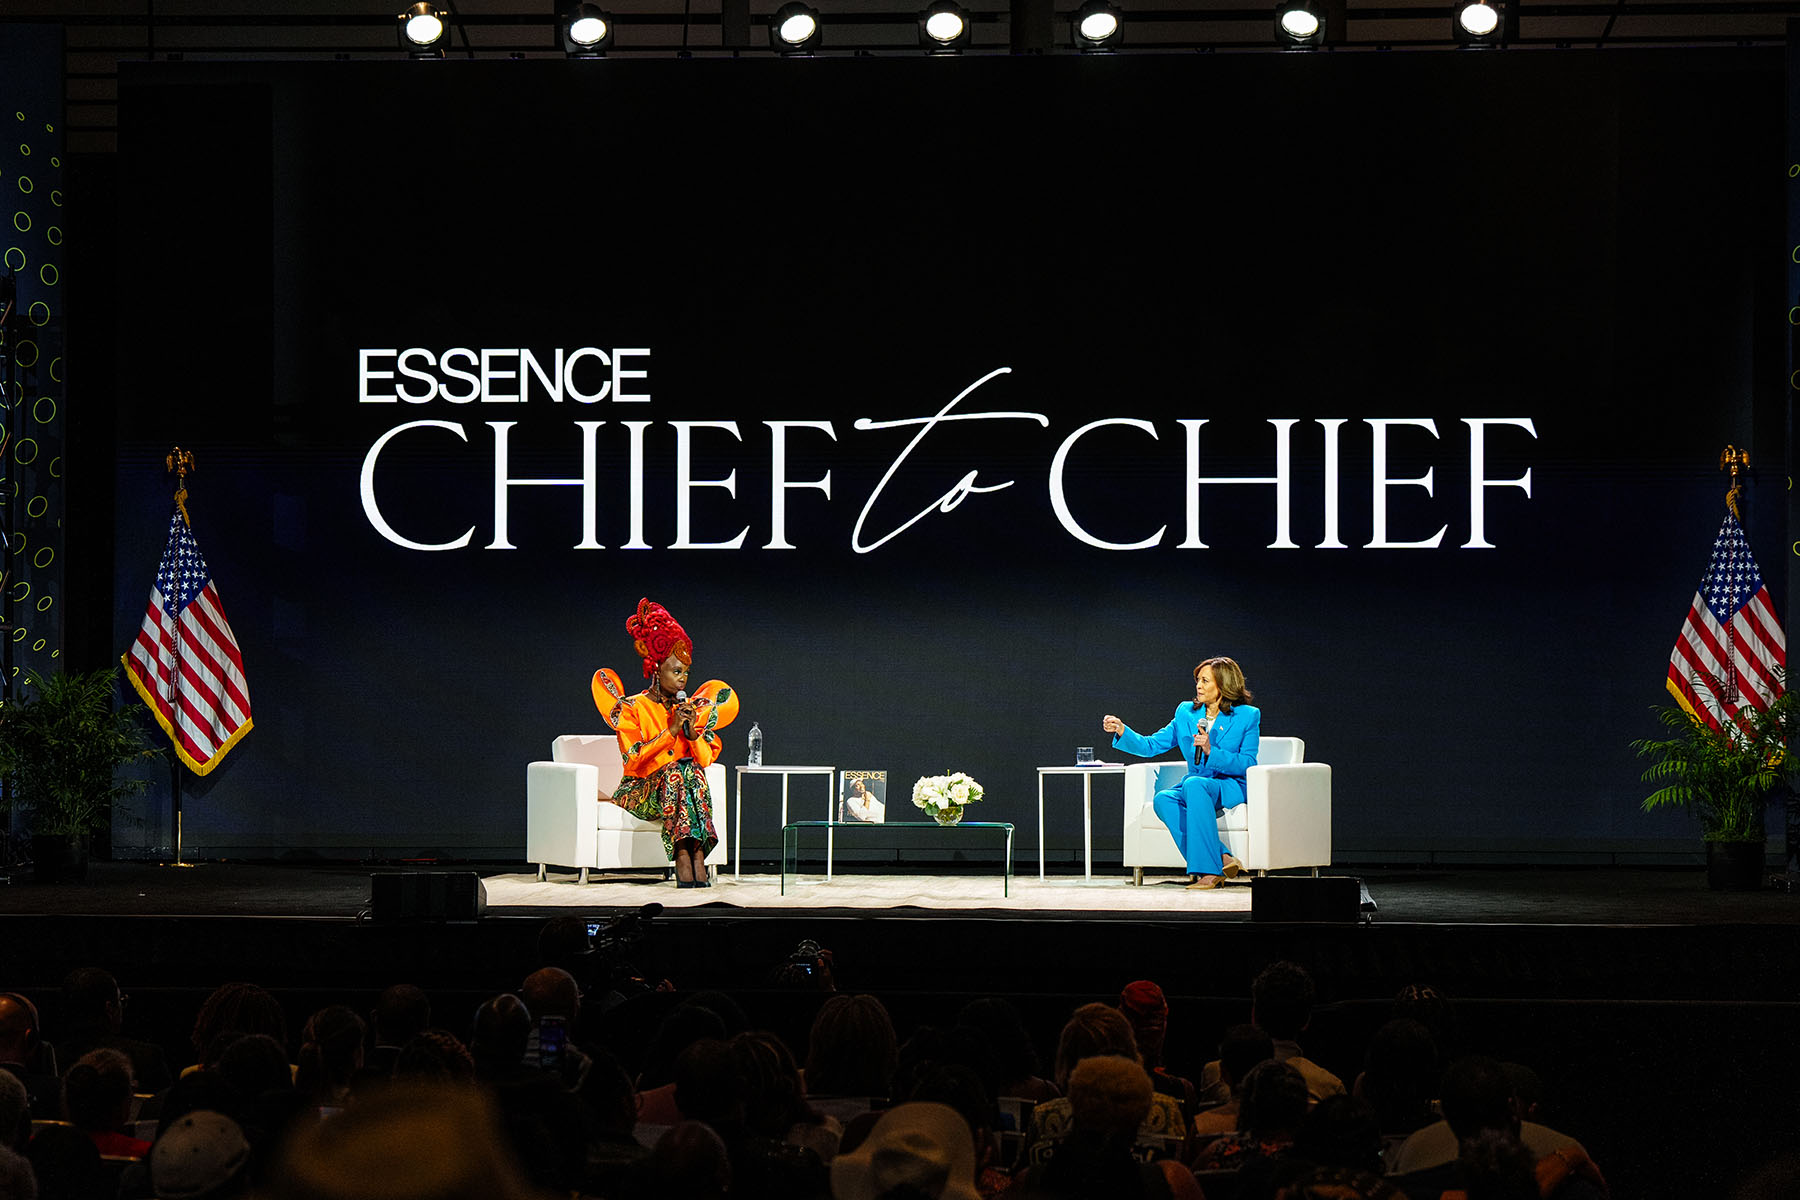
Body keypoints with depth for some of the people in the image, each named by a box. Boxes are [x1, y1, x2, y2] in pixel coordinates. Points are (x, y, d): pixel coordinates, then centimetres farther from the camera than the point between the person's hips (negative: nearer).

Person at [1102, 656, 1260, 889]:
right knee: (1162, 799, -30)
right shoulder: (1186, 713, 11)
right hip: (1194, 789, 5)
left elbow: (1248, 764, -7)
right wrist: (1122, 731, -6)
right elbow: (1152, 746, 9)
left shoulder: (1248, 716, -1)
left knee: (1193, 783, -37)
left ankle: (1208, 869, -39)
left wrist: (1211, 751, -19)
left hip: (1231, 787, -5)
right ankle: (1221, 860, -34)